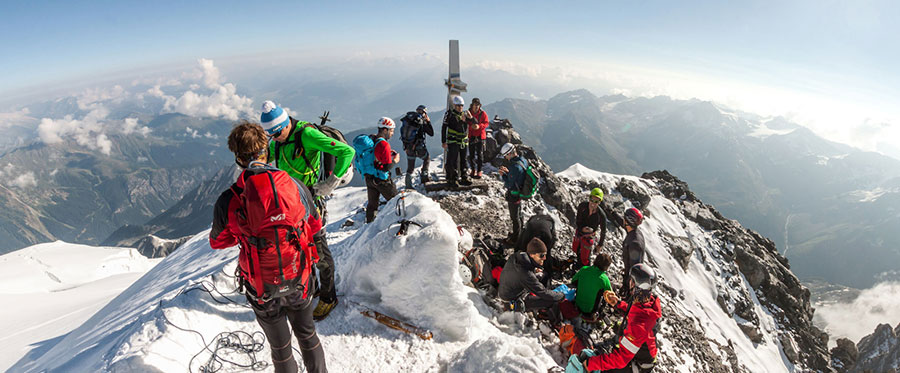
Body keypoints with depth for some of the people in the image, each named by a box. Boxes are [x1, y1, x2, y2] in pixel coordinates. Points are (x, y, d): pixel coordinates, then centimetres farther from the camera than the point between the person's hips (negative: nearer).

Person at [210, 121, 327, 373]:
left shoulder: (228, 201, -19)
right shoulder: (295, 186, -15)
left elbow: (217, 242, 0)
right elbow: (315, 225, 2)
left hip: (263, 288, -1)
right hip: (299, 278, 2)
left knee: (280, 346, 21)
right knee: (307, 333, 26)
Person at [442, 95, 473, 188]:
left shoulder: (464, 114, 12)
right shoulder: (449, 114, -3)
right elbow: (444, 128, -4)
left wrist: (469, 117, -13)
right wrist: (443, 141, -10)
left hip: (463, 141, 6)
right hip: (453, 141, -5)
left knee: (463, 160, 12)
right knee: (452, 161, -9)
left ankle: (464, 178, 22)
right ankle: (451, 180, -2)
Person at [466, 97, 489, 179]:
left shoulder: (483, 113, -2)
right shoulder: (468, 113, 1)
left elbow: (486, 123, -2)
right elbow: (466, 124, -1)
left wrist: (479, 126, -19)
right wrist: (471, 126, -20)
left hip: (480, 136, -2)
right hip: (471, 136, 2)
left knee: (480, 154, 0)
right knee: (471, 155, 7)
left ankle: (479, 171, 8)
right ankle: (473, 170, 19)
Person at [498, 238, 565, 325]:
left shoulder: (517, 256, -13)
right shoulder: (525, 274, -37)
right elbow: (543, 293, -24)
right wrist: (562, 295, -11)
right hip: (514, 303, -9)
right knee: (553, 301, -10)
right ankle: (556, 324, 16)